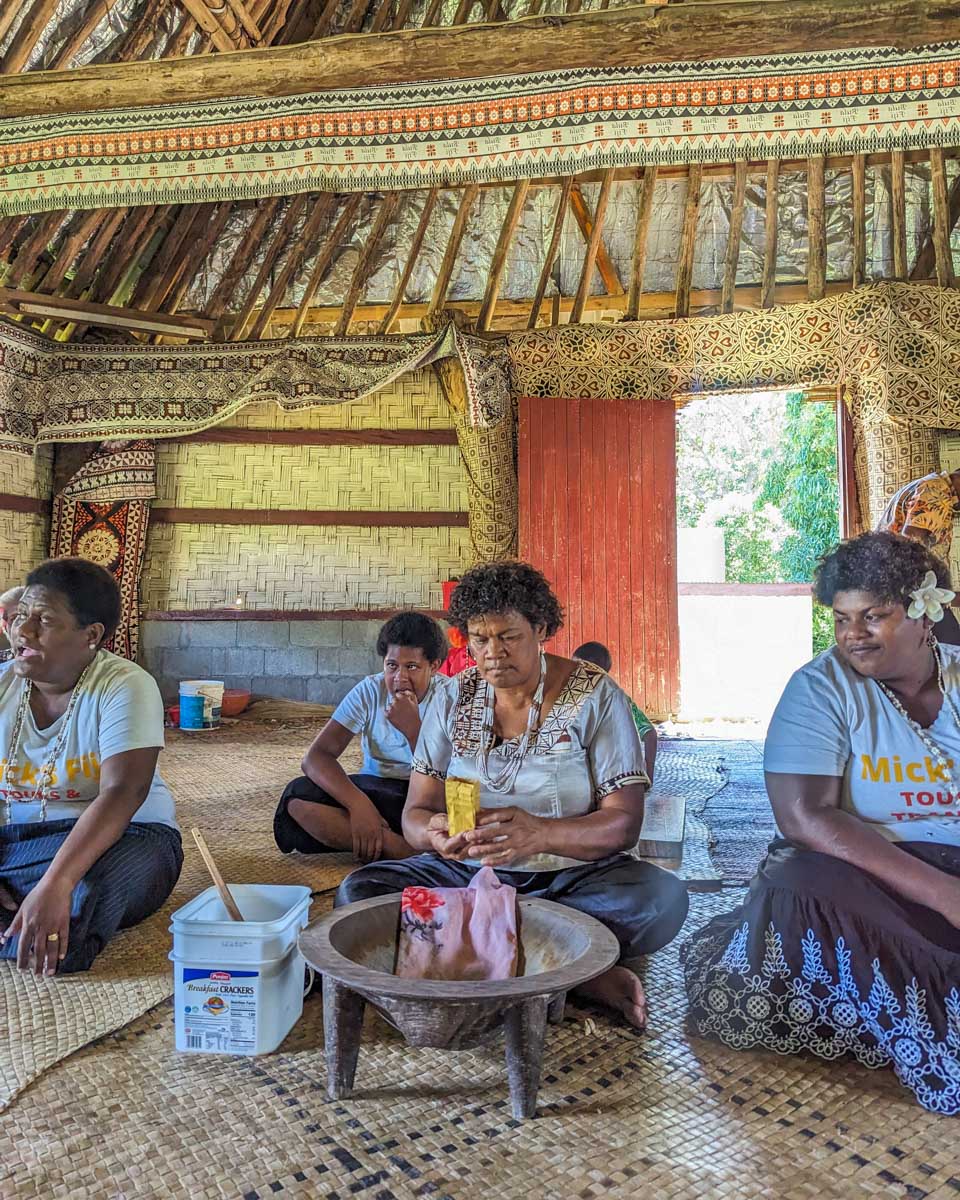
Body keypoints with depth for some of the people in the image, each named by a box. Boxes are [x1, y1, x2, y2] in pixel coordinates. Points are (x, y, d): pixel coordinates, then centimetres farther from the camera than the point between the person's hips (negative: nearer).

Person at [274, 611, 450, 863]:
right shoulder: (370, 691, -5)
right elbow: (315, 756, -15)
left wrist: (412, 728, -30)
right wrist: (359, 804, -31)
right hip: (373, 790, 4)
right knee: (298, 795, -25)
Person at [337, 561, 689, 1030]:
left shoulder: (594, 695, -6)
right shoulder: (456, 698, 2)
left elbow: (623, 824, -13)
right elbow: (415, 813, 0)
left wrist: (540, 834, -34)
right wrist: (434, 833, -26)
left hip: (571, 876, -2)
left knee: (663, 898, -30)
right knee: (358, 893, -22)